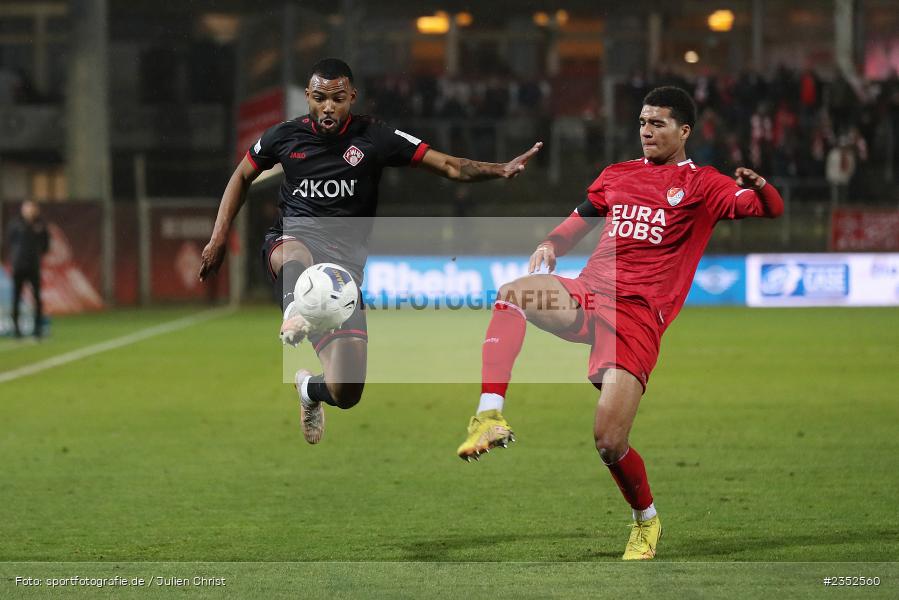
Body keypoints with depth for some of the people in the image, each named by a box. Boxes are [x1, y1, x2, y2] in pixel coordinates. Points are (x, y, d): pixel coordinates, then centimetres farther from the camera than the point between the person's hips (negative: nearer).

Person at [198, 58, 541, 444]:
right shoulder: (286, 136, 6)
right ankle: (295, 314, -70)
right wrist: (219, 238, 15)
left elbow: (449, 166, -1)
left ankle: (310, 388, 28)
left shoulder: (375, 138, 1)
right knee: (296, 253, -41)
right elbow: (242, 177, 23)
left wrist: (502, 170, -17)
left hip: (346, 257, 0)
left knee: (346, 393, -7)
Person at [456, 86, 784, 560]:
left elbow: (769, 209, -5)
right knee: (510, 294, -29)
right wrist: (550, 245, 6)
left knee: (609, 443, -14)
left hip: (638, 314, -4)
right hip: (586, 294, 4)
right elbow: (577, 223, 30)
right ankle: (490, 417, -33)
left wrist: (761, 188, -30)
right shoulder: (617, 175, 21)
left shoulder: (701, 184, 7)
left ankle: (646, 521, 15)